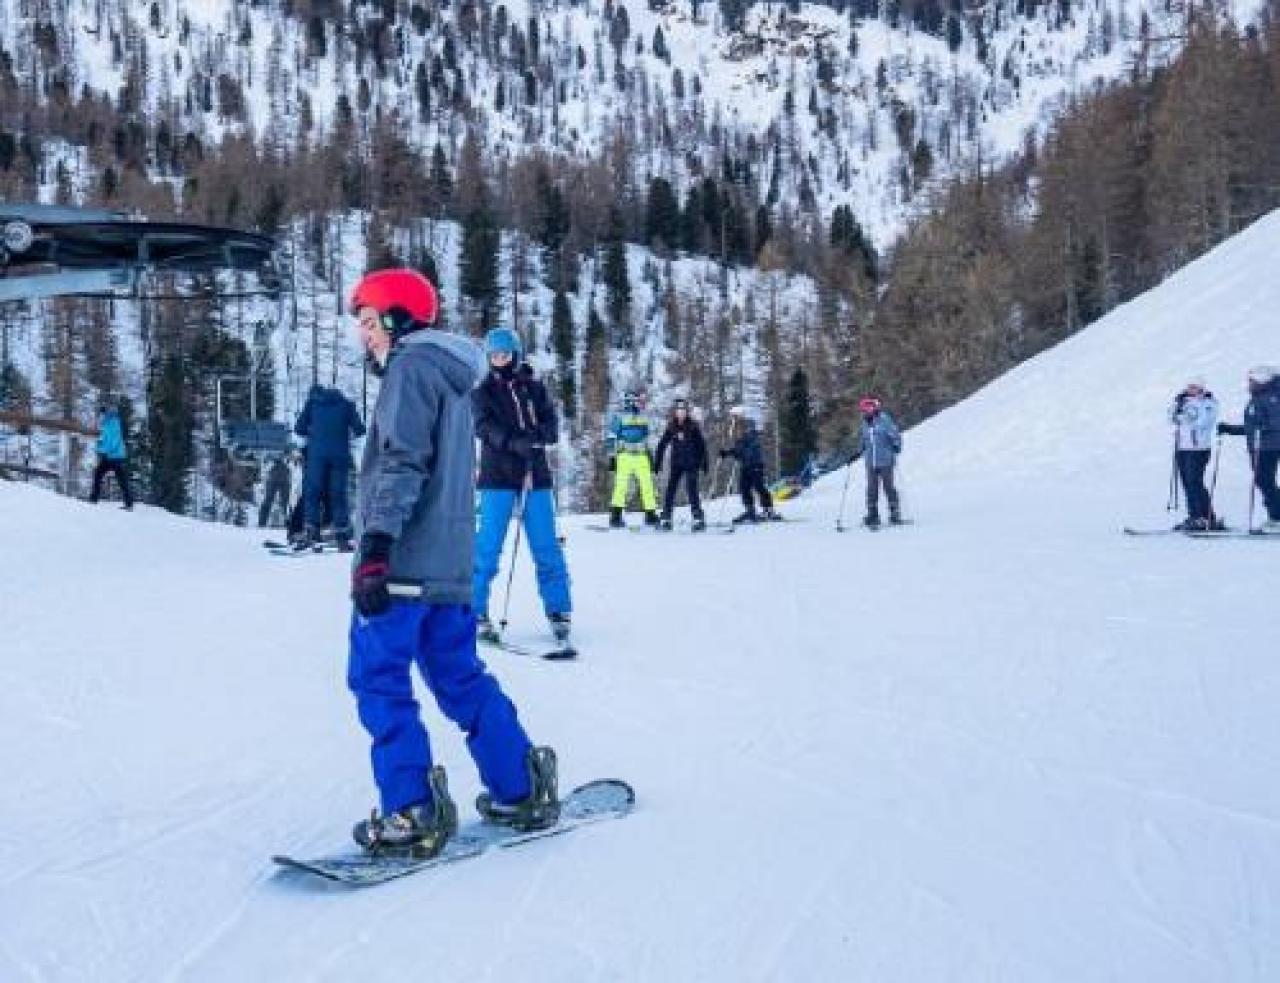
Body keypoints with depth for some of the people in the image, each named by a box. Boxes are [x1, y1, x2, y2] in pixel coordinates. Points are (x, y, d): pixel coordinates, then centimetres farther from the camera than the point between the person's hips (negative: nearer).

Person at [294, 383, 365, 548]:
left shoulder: (312, 402, 15)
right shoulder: (346, 404, 15)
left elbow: (299, 428, 9)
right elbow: (359, 429, 6)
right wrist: (350, 433, 27)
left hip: (317, 453, -1)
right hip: (340, 455, 1)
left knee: (312, 491, 2)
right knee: (338, 494, 4)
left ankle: (311, 530, -10)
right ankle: (342, 534, -2)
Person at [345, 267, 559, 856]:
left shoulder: (411, 365, -5)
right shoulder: (451, 374, 24)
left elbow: (402, 462, -18)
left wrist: (375, 544, -24)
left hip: (404, 560, -9)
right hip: (450, 563, 9)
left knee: (378, 679, -4)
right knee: (459, 676, 14)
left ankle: (412, 812, -6)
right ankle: (522, 790, 17)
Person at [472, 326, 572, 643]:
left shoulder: (534, 388, 11)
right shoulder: (483, 392, 5)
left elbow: (551, 423, 2)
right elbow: (485, 426, -11)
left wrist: (538, 434, -21)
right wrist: (516, 442, -28)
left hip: (535, 475, 2)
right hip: (498, 477, -2)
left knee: (547, 547, 3)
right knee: (488, 547, -5)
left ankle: (558, 611, 12)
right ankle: (475, 612, 5)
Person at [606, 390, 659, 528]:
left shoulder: (643, 417, 16)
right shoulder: (619, 417, -1)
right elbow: (611, 438, -1)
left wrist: (649, 455, 23)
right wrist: (612, 456, -6)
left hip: (641, 457, 5)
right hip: (625, 457, -5)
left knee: (647, 484, 2)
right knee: (621, 485, -11)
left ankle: (651, 515, 10)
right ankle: (615, 516, -8)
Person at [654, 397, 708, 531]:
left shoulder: (693, 426, -2)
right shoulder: (671, 427, 4)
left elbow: (702, 445, 2)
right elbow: (662, 445, 9)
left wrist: (704, 462, -1)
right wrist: (657, 462, 6)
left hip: (691, 464, -3)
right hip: (676, 464, 3)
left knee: (691, 490, -10)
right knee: (670, 490, 1)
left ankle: (699, 520, -8)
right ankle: (666, 519, 7)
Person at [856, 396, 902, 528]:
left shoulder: (884, 420, -7)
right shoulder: (865, 424, 12)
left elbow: (895, 435, -7)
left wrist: (897, 446, -21)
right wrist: (858, 453, 17)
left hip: (885, 461, -5)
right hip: (871, 463, 5)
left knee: (889, 487, 1)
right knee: (872, 489, 3)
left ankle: (895, 513, 11)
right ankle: (872, 515, 9)